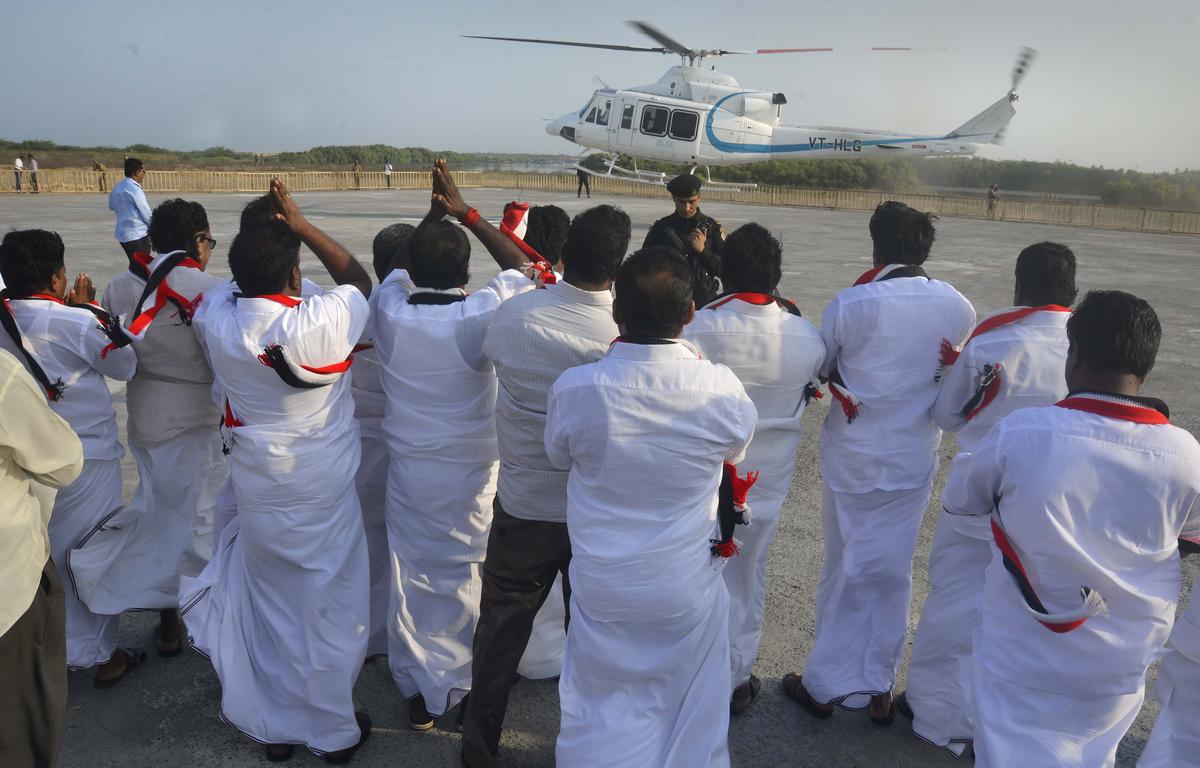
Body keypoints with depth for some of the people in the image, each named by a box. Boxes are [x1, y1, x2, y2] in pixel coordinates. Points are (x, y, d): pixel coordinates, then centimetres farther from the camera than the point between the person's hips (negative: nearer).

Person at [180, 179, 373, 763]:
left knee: (269, 603, 20)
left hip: (257, 490, 4)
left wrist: (273, 233, 9)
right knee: (330, 604, 12)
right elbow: (359, 281, -4)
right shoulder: (318, 323, -23)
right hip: (323, 495, -4)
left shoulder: (216, 318, -11)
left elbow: (231, 286, 14)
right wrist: (300, 225, 0)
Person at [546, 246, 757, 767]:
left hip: (602, 584, 0)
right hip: (688, 587, 0)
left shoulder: (575, 388, -21)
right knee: (691, 713, 22)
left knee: (602, 715, 20)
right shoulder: (721, 388, -20)